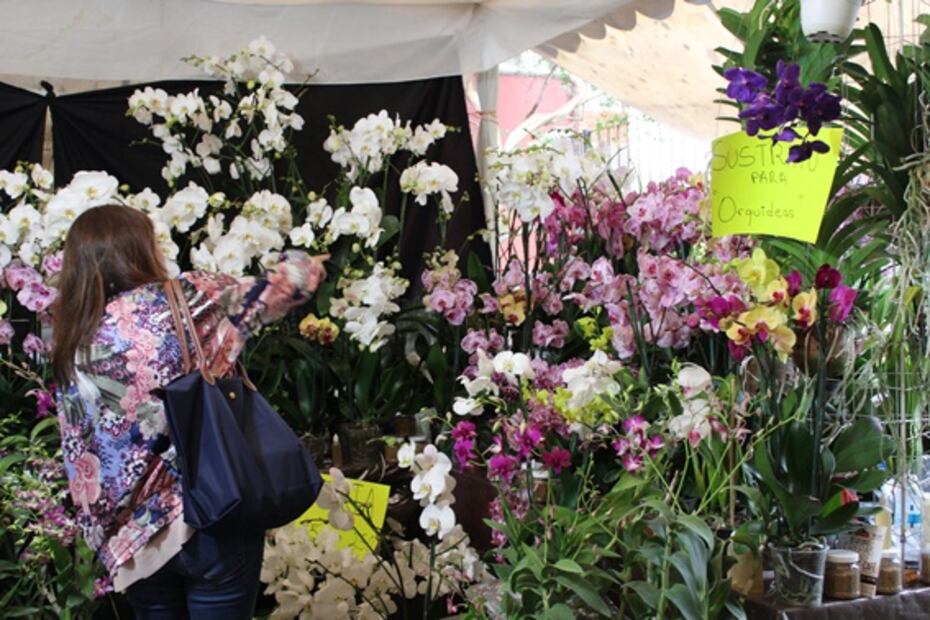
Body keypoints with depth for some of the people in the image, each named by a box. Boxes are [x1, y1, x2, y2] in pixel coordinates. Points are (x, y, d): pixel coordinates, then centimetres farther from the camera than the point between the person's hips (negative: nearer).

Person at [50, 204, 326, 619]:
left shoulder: (70, 354, 3)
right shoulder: (182, 300, -7)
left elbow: (80, 462, 5)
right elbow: (279, 288, 6)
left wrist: (104, 539, 14)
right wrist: (306, 266, 27)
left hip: (136, 541, 4)